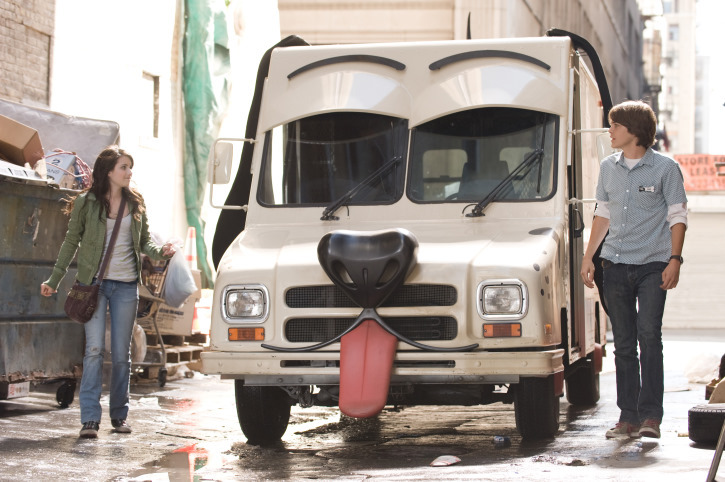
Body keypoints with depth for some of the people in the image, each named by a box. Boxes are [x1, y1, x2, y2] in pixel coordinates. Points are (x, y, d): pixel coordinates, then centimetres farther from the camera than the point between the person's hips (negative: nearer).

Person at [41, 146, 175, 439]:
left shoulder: (135, 203, 9)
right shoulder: (87, 203, 0)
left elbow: (144, 240, 13)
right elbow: (71, 242, 7)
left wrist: (160, 251, -9)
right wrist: (54, 280, 7)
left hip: (126, 286, 3)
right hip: (95, 283, -3)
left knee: (121, 353, 6)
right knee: (94, 349, -10)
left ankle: (119, 415, 16)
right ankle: (90, 418, -10)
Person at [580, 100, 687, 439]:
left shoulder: (665, 168, -2)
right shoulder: (609, 167, 12)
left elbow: (678, 216, -2)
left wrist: (674, 260, -11)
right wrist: (588, 257, 16)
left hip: (653, 265, -4)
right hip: (615, 265, 5)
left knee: (649, 334, -13)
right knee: (623, 343, 5)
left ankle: (651, 415, -10)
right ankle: (629, 417, 9)